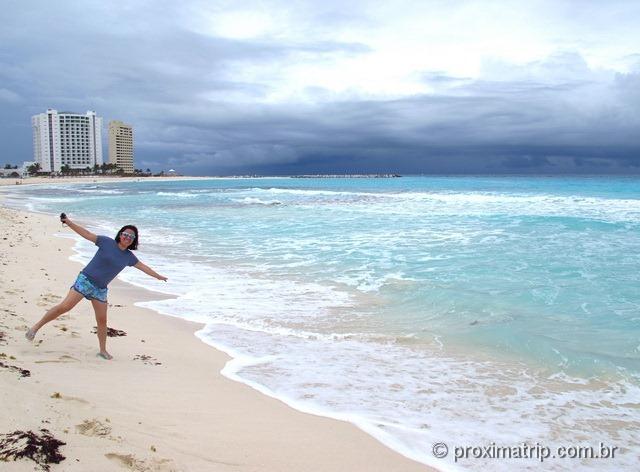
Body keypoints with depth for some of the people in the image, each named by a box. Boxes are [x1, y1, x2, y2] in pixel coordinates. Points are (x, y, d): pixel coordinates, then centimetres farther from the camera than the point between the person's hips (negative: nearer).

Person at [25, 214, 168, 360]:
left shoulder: (129, 256, 6)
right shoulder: (107, 242, -6)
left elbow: (143, 267, 19)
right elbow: (86, 234, -7)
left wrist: (158, 276, 27)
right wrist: (68, 222, -15)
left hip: (100, 289, 5)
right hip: (85, 280, -4)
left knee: (102, 320, 6)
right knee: (64, 307, -14)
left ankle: (103, 351, 19)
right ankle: (36, 327, -1)